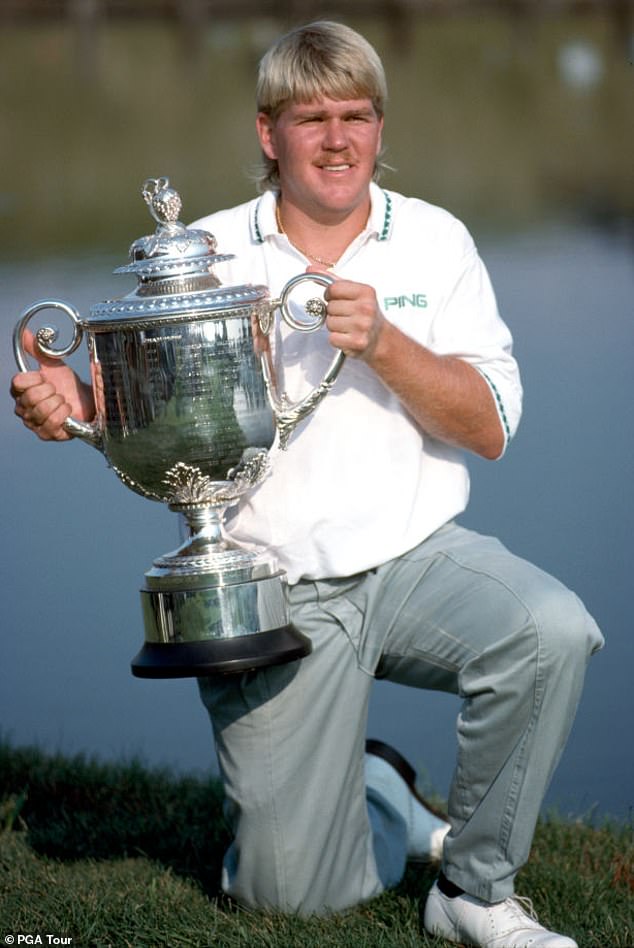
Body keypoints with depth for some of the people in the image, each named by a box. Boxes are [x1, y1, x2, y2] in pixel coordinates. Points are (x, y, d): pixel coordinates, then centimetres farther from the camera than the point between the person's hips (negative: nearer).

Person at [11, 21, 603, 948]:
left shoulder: (434, 242, 4)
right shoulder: (209, 252, 2)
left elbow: (491, 427, -2)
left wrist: (383, 343, -18)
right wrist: (73, 404, -22)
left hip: (417, 557, 1)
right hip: (278, 589, -1)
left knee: (553, 630, -32)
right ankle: (376, 790, 32)